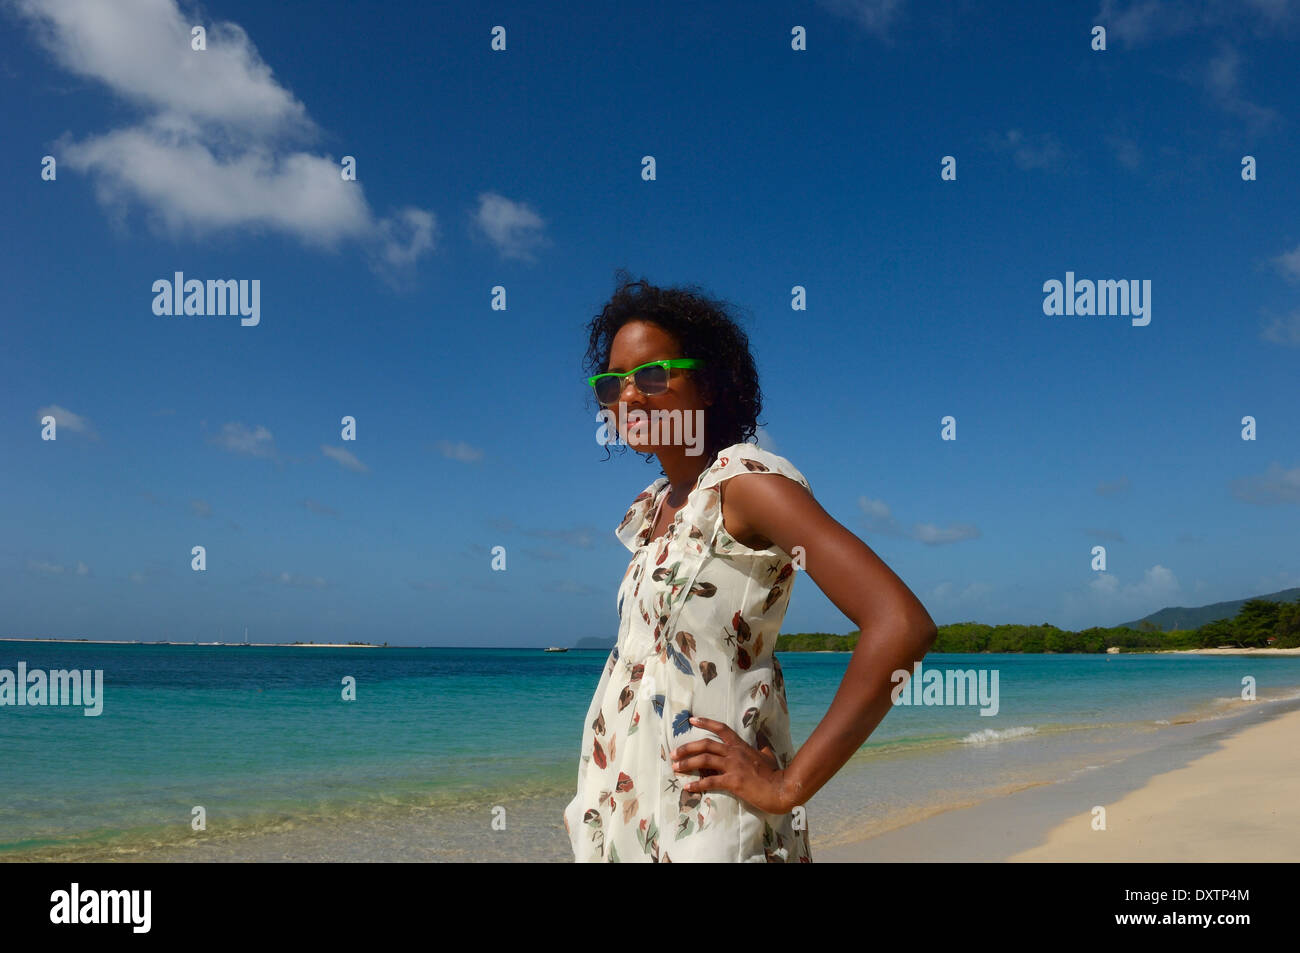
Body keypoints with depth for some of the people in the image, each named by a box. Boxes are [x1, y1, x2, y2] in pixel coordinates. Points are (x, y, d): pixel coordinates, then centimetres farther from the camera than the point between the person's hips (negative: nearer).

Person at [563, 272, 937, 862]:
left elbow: (902, 626, -25)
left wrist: (788, 785, -19)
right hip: (621, 808, 7)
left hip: (701, 815, -7)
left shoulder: (743, 481, -15)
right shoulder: (653, 507, 9)